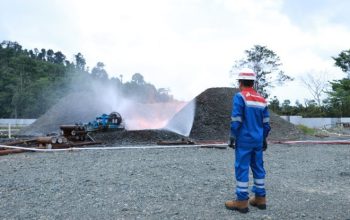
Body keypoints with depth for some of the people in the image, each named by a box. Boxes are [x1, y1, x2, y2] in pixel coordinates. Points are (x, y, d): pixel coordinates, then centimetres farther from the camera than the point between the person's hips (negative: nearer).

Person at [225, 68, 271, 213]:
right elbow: (266, 123, 12)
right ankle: (260, 198, 21)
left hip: (244, 140, -7)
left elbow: (236, 121, -15)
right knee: (258, 168, 13)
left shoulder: (240, 97, -10)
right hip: (258, 140, 7)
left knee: (242, 169, -1)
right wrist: (264, 138, 20)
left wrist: (232, 138, -7)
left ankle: (242, 201, 4)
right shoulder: (262, 100, 10)